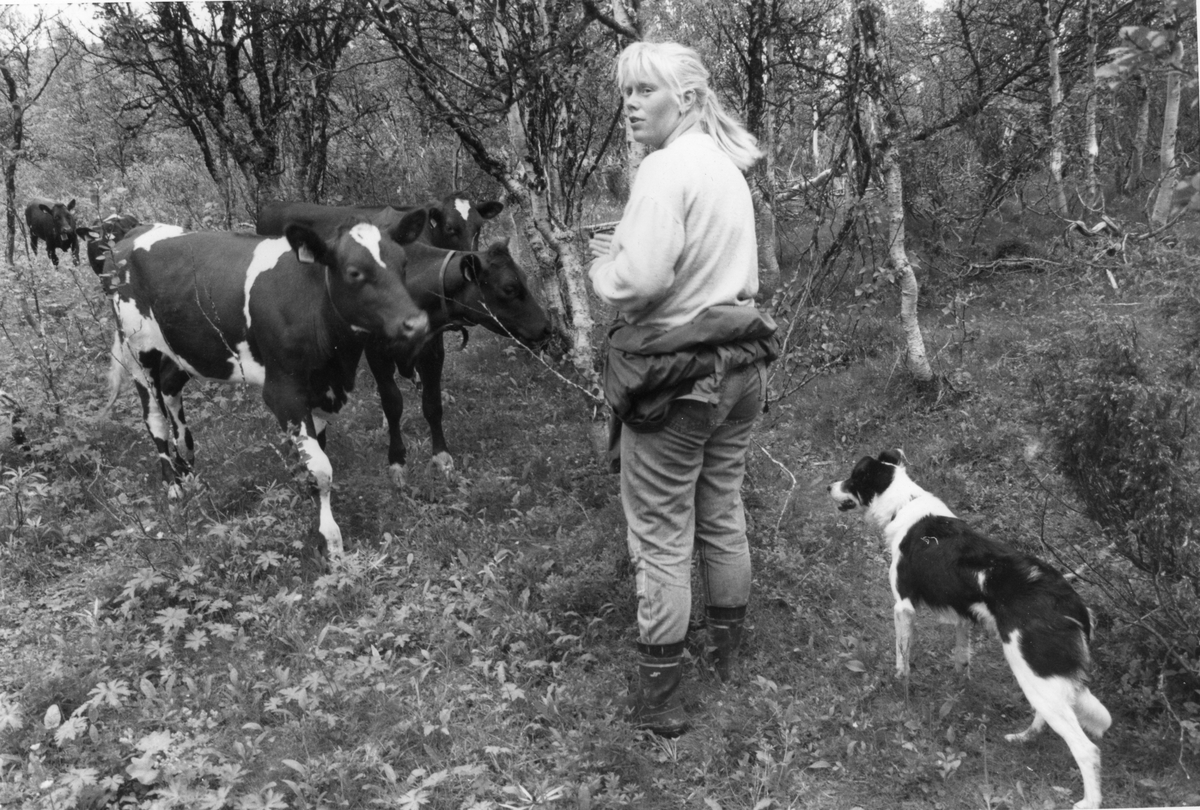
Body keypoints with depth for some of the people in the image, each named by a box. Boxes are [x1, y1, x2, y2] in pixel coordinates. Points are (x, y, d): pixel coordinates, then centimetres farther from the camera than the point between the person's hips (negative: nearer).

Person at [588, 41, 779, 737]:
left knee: (662, 537, 2)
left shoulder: (668, 167, -16)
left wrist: (605, 266, -5)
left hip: (676, 377, -9)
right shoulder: (728, 166, 12)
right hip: (740, 366, 9)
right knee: (723, 516, 20)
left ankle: (661, 699, 12)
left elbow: (640, 281, -27)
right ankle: (728, 654, 37)